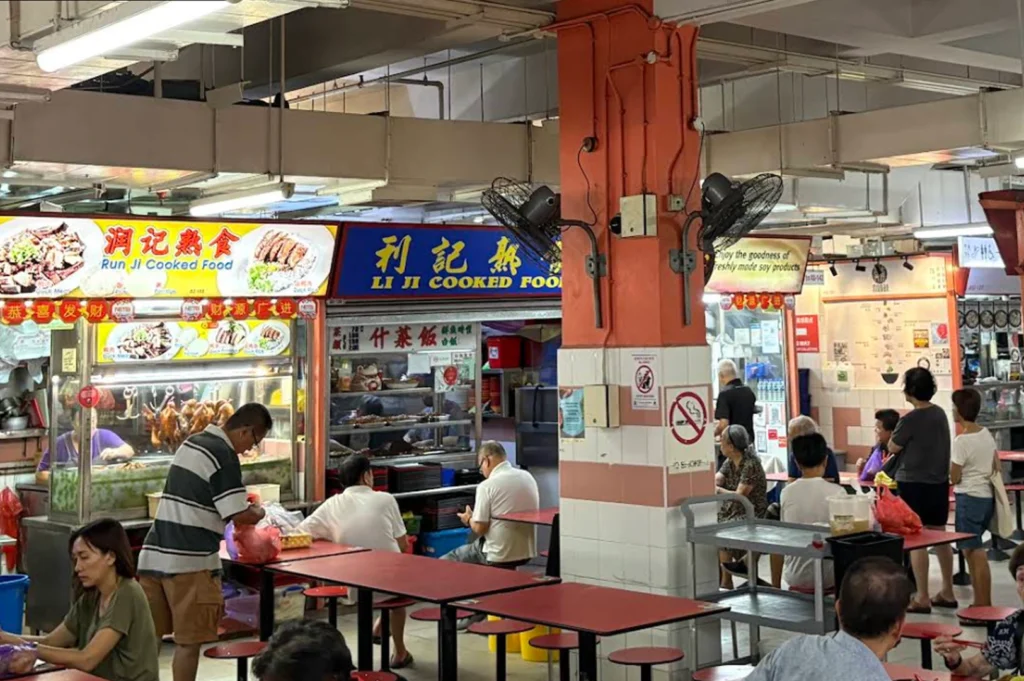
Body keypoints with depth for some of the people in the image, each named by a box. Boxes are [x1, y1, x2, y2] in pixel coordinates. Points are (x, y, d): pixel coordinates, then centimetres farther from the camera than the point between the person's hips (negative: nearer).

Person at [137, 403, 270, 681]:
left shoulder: (192, 442, 15)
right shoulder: (224, 456, -12)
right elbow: (239, 516, -15)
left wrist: (241, 501, 22)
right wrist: (257, 512, 7)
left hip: (154, 552, 8)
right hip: (189, 560, -8)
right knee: (189, 640, 1)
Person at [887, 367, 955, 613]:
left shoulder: (911, 419, -18)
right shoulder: (940, 413, 4)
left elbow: (893, 447, -6)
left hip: (914, 485, -7)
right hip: (939, 482, 7)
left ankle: (922, 598, 1)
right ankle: (947, 592, 22)